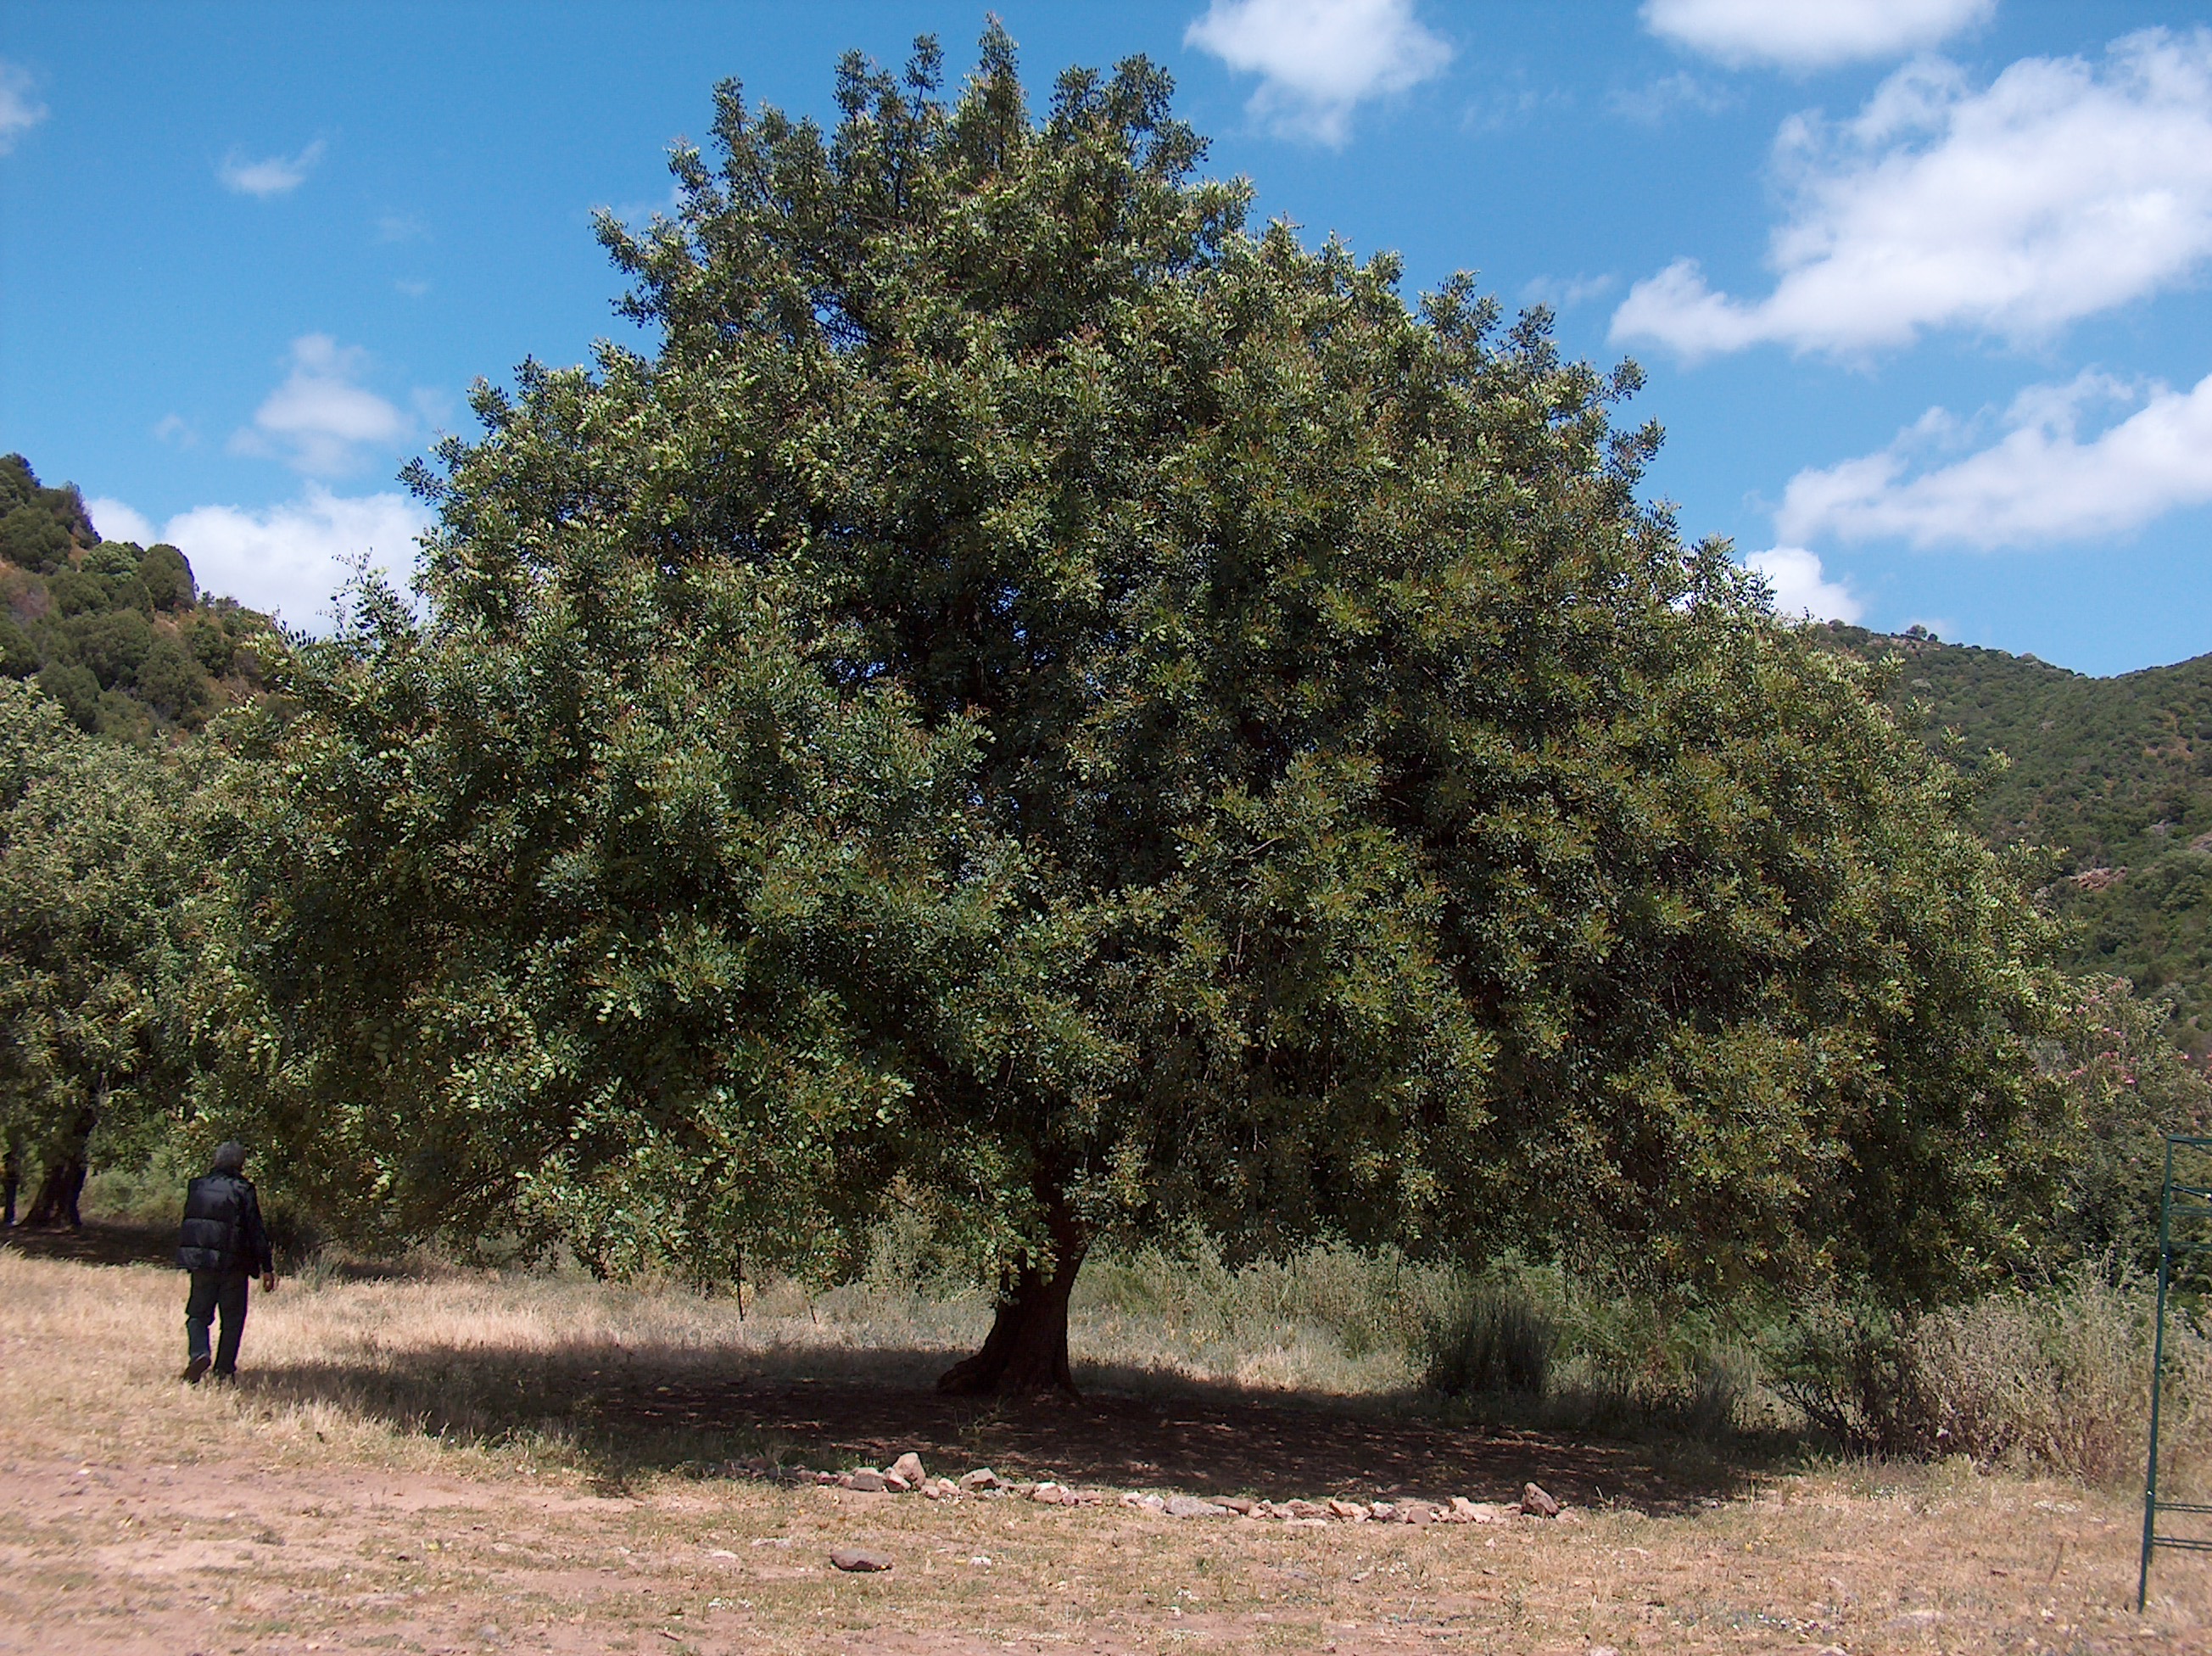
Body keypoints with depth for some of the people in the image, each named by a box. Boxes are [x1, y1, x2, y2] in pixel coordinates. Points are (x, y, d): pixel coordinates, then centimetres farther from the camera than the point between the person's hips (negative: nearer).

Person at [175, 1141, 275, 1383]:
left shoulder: (197, 1187, 5)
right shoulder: (243, 1190, -8)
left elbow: (188, 1221, 15)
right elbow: (256, 1231, -8)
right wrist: (267, 1268, -5)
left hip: (201, 1262, 3)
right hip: (233, 1263, -3)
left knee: (198, 1313, 12)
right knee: (232, 1318, 8)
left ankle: (198, 1354, -13)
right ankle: (224, 1370, 6)